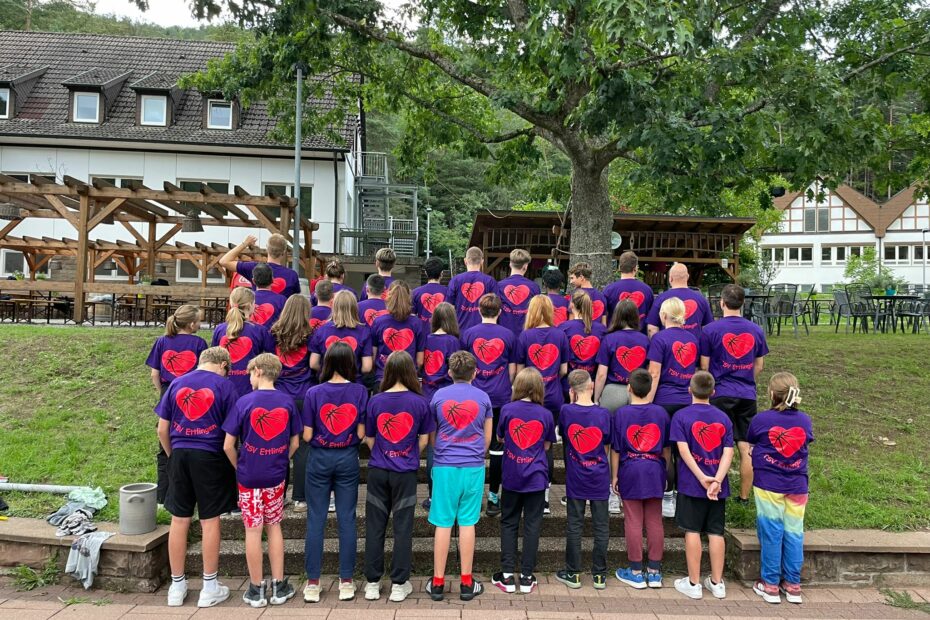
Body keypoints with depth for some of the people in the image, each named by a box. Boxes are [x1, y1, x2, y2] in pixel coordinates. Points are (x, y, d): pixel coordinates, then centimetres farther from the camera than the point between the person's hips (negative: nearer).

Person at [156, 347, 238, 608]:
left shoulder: (176, 383, 7)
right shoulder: (224, 385, -4)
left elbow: (162, 430, 7)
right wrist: (234, 463, 8)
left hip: (179, 455, 3)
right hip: (210, 457, -3)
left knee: (179, 520, 11)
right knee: (210, 521, 6)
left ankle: (177, 586, 23)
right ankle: (210, 587, 15)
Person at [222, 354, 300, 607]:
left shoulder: (244, 402, -12)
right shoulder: (287, 402, -4)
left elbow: (228, 446, -10)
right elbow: (294, 443, 2)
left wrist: (239, 467, 6)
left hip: (249, 476, -2)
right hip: (277, 476, 3)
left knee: (253, 530, 8)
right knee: (274, 526, 16)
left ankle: (256, 589, 19)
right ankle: (279, 586, 20)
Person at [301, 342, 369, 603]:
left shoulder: (313, 393, -9)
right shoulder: (360, 391, -8)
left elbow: (307, 436, -7)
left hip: (319, 459, 0)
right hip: (348, 458, 1)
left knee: (315, 520, 9)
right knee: (347, 520, 9)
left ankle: (313, 583, 16)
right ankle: (346, 582, 17)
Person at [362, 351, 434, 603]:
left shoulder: (375, 401, -4)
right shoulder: (420, 402, -7)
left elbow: (369, 438, 5)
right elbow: (423, 440, 0)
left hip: (378, 471, 1)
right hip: (405, 472, -1)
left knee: (374, 526, 10)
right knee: (402, 527, 7)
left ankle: (372, 582, 19)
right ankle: (399, 584, 14)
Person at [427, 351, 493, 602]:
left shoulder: (439, 396, 1)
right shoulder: (483, 397, 2)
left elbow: (431, 437, 9)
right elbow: (487, 438, 10)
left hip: (444, 466, 0)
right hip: (473, 467, 0)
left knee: (443, 524, 6)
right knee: (467, 523, 7)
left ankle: (437, 582, 13)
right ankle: (466, 583, 14)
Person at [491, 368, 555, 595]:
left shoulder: (507, 410, -7)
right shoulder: (546, 414, -6)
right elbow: (546, 446, 6)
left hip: (511, 476, 0)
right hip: (536, 478, 0)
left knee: (509, 523, 12)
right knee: (532, 525, 8)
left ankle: (507, 575, 12)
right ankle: (527, 577, 13)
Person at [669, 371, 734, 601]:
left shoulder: (681, 416, -5)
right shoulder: (723, 417, 4)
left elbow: (683, 449, -15)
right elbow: (728, 451, -6)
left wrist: (702, 478, -15)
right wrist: (717, 480, -13)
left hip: (691, 484, -3)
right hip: (718, 486, 3)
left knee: (692, 531, 4)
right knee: (716, 532, 10)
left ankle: (694, 584, 11)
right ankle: (717, 583, 18)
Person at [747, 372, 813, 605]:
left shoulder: (761, 420, -8)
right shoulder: (805, 420, 2)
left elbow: (749, 442, 7)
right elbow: (807, 444, 16)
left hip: (768, 486, -3)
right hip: (797, 487, 3)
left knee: (771, 534, 3)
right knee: (794, 534, 9)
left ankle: (770, 585, 11)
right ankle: (793, 585, 18)